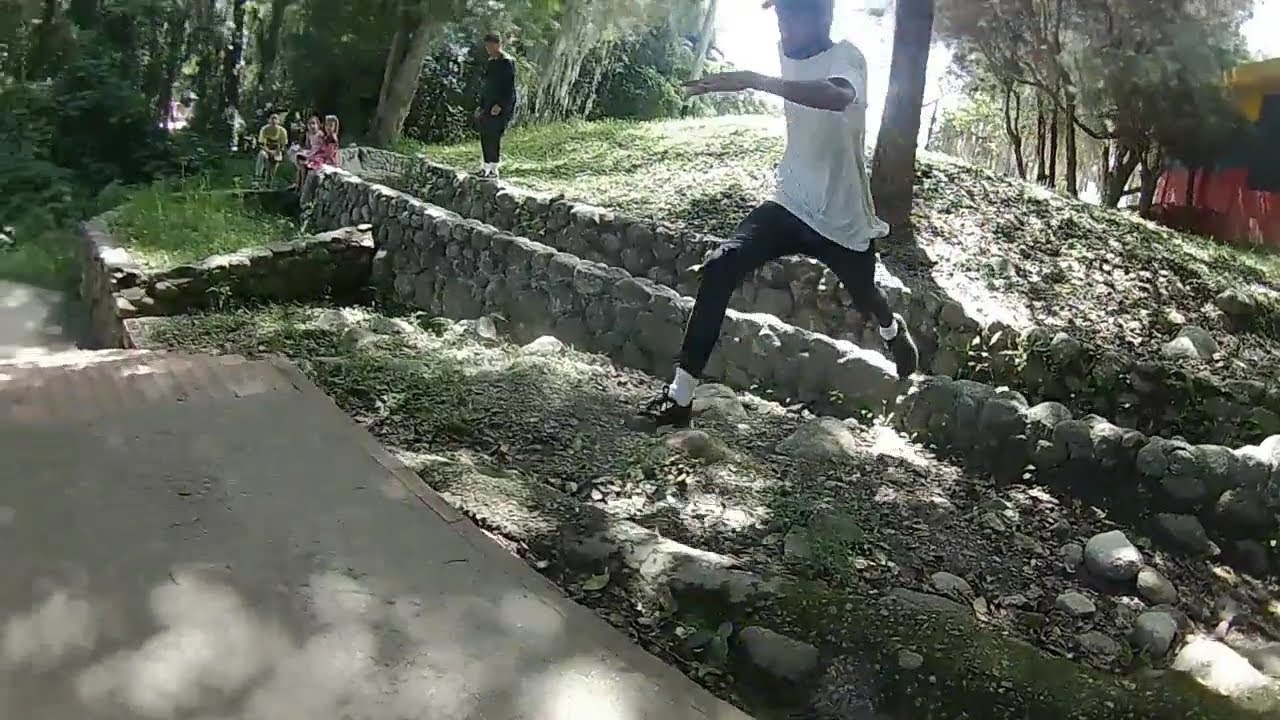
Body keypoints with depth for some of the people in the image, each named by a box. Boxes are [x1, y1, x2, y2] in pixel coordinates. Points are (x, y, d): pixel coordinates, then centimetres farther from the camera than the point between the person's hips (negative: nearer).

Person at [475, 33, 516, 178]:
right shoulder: (490, 62, 15)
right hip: (489, 103, 8)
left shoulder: (507, 62, -10)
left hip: (503, 104, -8)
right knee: (485, 135, 5)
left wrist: (500, 105, -21)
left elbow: (510, 87, -15)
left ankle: (493, 169, -8)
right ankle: (487, 166, 12)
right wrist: (481, 105, 19)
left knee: (493, 135, -12)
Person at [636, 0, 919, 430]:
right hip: (791, 205, 5)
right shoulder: (788, 55, 1)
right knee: (718, 269, -19)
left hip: (843, 218, -5)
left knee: (864, 297, 21)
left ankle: (893, 330, 62)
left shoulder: (845, 57, -21)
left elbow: (838, 97, -47)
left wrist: (752, 81, -57)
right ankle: (680, 396, -19)